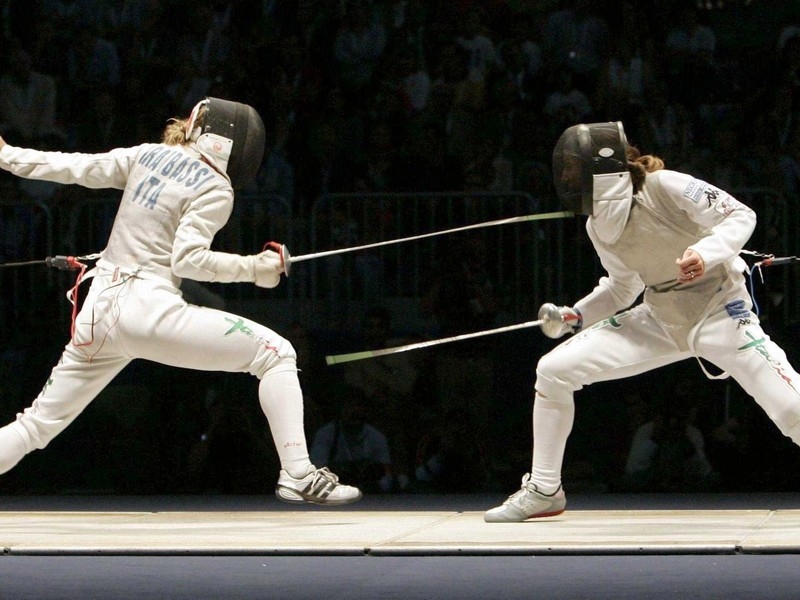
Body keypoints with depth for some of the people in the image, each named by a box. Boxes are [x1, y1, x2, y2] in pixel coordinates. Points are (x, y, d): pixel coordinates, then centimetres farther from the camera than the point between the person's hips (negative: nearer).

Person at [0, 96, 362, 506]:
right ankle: (298, 476, -14)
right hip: (148, 308, -7)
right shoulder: (215, 189, -4)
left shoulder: (148, 155, 13)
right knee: (276, 354, -3)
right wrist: (256, 268, -9)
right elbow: (187, 260, -16)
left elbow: (73, 168, 15)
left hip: (98, 310, 7)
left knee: (38, 425, 18)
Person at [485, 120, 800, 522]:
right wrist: (574, 317, -1)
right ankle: (543, 490, 11)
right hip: (660, 320, 6)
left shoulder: (666, 187, -21)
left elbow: (741, 216, -18)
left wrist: (705, 254, -36)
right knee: (553, 371, -3)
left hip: (719, 313, -6)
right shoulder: (599, 226, -2)